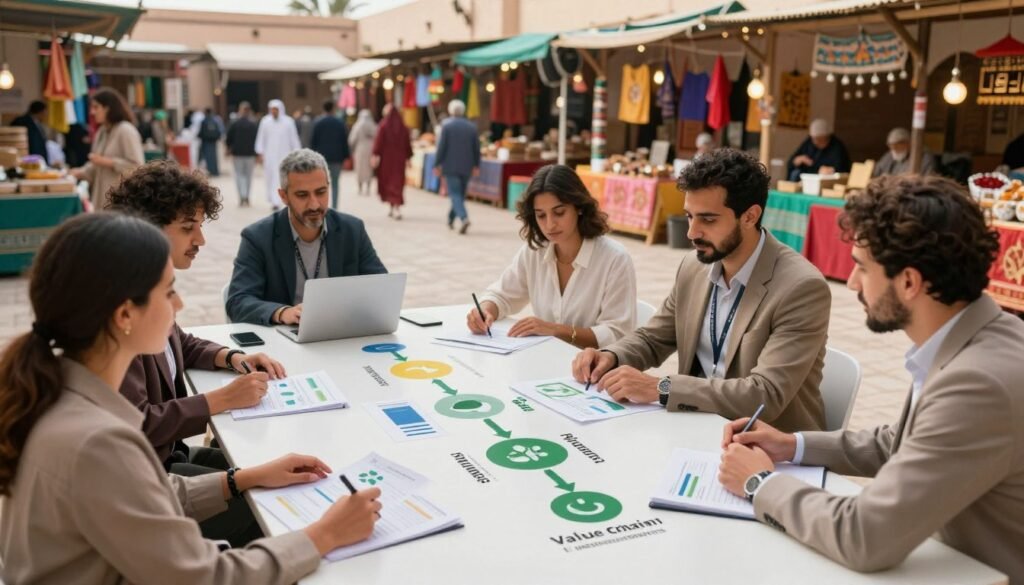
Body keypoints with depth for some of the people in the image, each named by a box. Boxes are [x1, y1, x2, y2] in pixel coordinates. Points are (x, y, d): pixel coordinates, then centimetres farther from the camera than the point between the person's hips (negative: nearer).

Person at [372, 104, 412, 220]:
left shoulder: (384, 125, -8)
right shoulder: (403, 127, 2)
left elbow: (378, 142, -12)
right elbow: (408, 144, 5)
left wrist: (375, 155, -12)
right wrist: (408, 158, 13)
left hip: (386, 158, -2)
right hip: (399, 159, 3)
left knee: (386, 181, 11)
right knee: (397, 182, 5)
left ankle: (391, 206, 13)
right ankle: (397, 207, -5)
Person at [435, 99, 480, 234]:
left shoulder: (446, 125, -7)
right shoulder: (472, 126, 4)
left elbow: (441, 146, -9)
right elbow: (477, 148, 7)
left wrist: (437, 164, -2)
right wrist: (476, 165, 16)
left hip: (451, 166, -4)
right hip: (466, 166, 4)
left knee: (455, 193, -5)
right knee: (460, 193, 16)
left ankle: (464, 217, -25)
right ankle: (451, 219, 27)